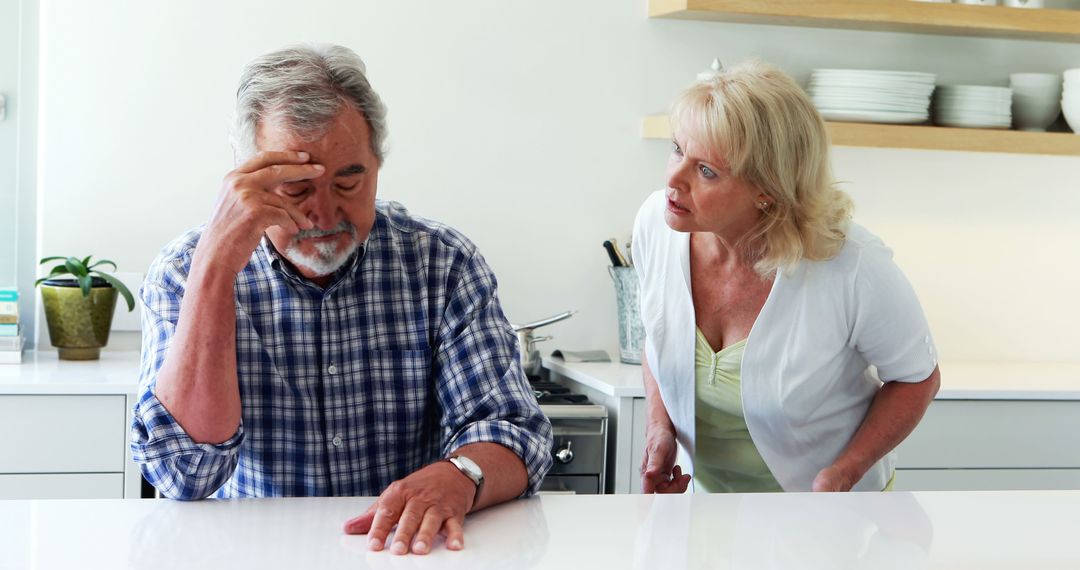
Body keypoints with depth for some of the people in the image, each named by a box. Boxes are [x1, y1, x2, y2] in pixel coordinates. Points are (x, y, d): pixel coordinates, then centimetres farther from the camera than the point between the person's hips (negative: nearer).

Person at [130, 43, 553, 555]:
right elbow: (186, 475, -16)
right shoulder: (182, 272, -5)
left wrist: (457, 476, -30)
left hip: (407, 549, 1)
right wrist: (215, 268, -23)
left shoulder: (443, 264, -3)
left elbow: (511, 430, -8)